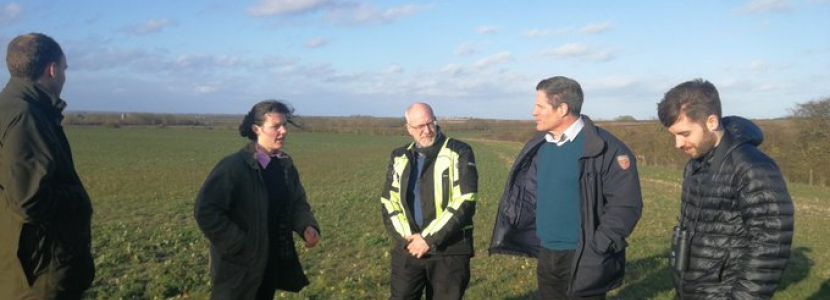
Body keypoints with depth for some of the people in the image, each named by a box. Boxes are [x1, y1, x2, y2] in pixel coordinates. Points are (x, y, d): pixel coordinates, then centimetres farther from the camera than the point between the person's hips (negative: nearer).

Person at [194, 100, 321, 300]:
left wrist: (307, 227, -10)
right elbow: (205, 211, -21)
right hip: (239, 267, -7)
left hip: (272, 264, 7)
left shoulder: (286, 166, 3)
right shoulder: (233, 166, -19)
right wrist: (238, 245, -20)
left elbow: (298, 203, 11)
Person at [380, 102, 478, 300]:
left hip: (449, 249, -3)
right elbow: (388, 202, 9)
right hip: (409, 248, 3)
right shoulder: (399, 158, 10)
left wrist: (429, 239, -14)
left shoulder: (459, 152, -4)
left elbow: (464, 202, -12)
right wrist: (405, 237, -7)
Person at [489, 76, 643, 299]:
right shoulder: (539, 147, 6)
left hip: (582, 261, -6)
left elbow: (626, 204, -16)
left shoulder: (604, 149, -15)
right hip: (546, 257, 7)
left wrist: (596, 249, -17)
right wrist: (535, 238, 10)